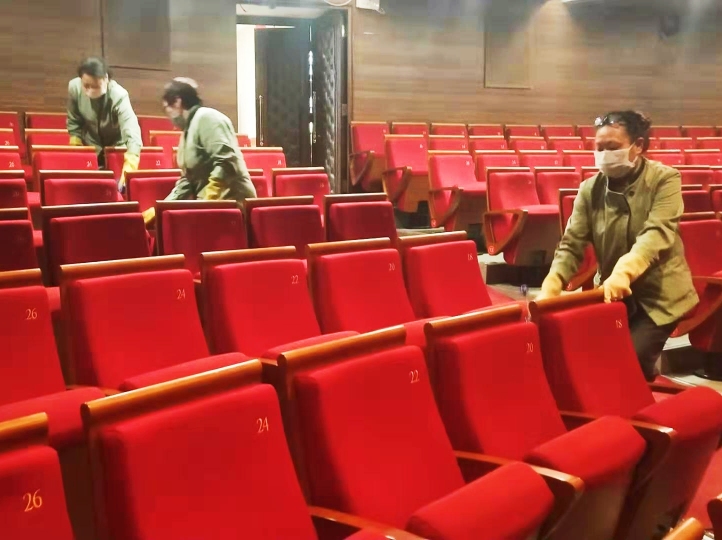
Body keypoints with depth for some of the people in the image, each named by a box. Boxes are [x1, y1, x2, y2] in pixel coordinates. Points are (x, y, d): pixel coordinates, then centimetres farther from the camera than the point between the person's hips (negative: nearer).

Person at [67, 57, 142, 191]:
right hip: (90, 148, 3)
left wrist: (129, 168, -61)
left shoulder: (119, 96, -36)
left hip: (117, 148, -2)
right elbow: (73, 122, -4)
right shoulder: (74, 87, -24)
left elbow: (132, 134, -48)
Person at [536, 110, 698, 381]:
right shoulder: (589, 189, -1)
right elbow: (572, 244, -8)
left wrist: (624, 272, -45)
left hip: (658, 294, -4)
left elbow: (657, 234, -27)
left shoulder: (665, 179, -12)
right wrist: (551, 285, -27)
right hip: (614, 294, 4)